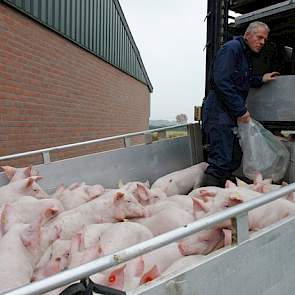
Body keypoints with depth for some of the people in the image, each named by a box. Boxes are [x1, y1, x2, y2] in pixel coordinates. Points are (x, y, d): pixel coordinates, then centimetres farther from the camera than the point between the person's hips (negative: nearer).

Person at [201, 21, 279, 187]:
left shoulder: (246, 55, 22)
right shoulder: (231, 48, -8)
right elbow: (222, 82, -21)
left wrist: (261, 80, 22)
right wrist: (241, 110, -19)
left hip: (233, 114, 10)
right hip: (219, 111, -10)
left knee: (234, 160, 12)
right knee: (221, 161, -13)